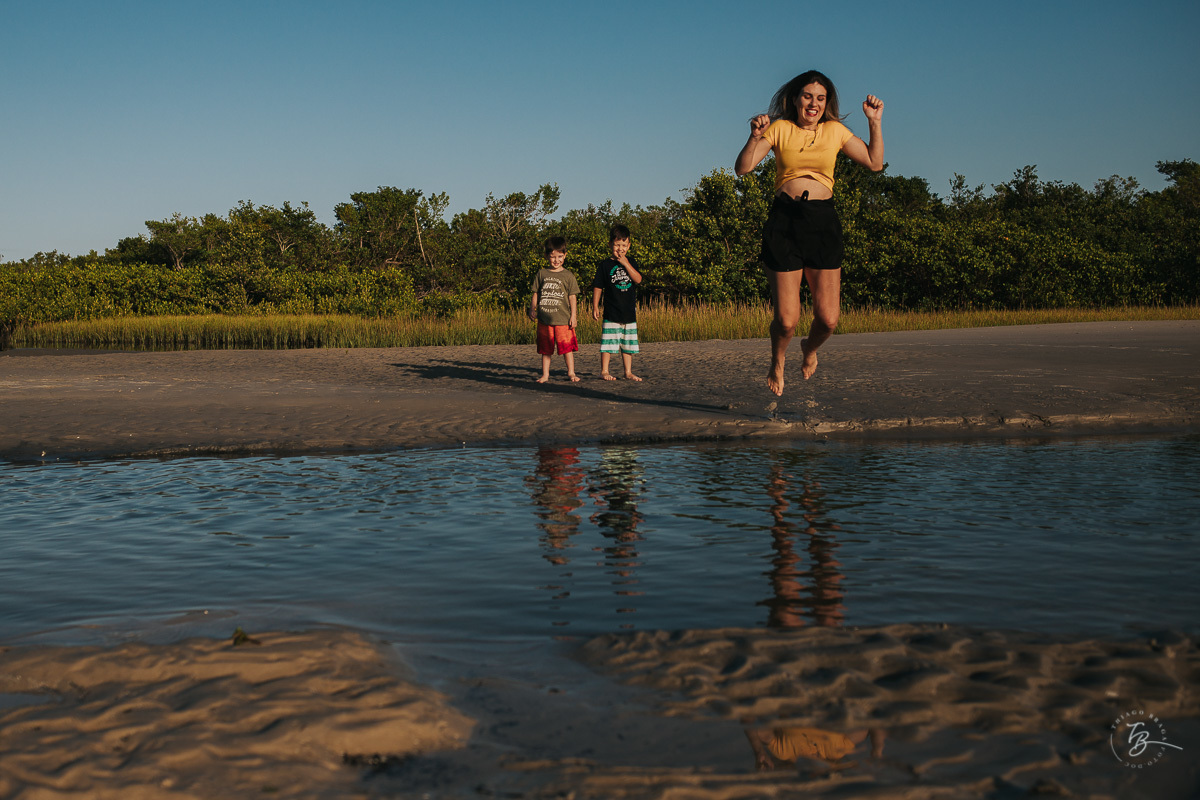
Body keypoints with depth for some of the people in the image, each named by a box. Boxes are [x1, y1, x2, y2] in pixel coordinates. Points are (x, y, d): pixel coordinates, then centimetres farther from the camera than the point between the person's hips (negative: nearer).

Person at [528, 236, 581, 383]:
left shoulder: (568, 276, 1)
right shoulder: (541, 274, 8)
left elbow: (572, 297, 1)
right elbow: (536, 293, 13)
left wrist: (573, 315, -4)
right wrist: (532, 309, 6)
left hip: (563, 319, -2)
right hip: (544, 319, 2)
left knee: (567, 347, -2)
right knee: (545, 349, 8)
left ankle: (571, 372, 10)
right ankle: (545, 375, 15)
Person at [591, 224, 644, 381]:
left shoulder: (630, 262, 8)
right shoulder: (605, 265, -1)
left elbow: (638, 279, -7)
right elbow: (598, 287, 1)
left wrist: (626, 264, -14)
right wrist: (595, 306, -3)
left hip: (629, 311, 3)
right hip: (611, 312, -3)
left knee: (628, 344, 9)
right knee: (608, 343, -5)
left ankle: (628, 372, 17)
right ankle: (604, 371, 2)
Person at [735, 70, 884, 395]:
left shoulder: (835, 130, 11)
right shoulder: (779, 128, 6)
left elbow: (875, 163, 11)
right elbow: (742, 168, -2)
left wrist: (875, 123, 2)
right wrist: (755, 137, -19)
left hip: (823, 222, 2)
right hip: (784, 222, -2)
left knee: (828, 320, -3)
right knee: (786, 320, -5)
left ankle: (810, 348, 33)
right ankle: (777, 362, 28)